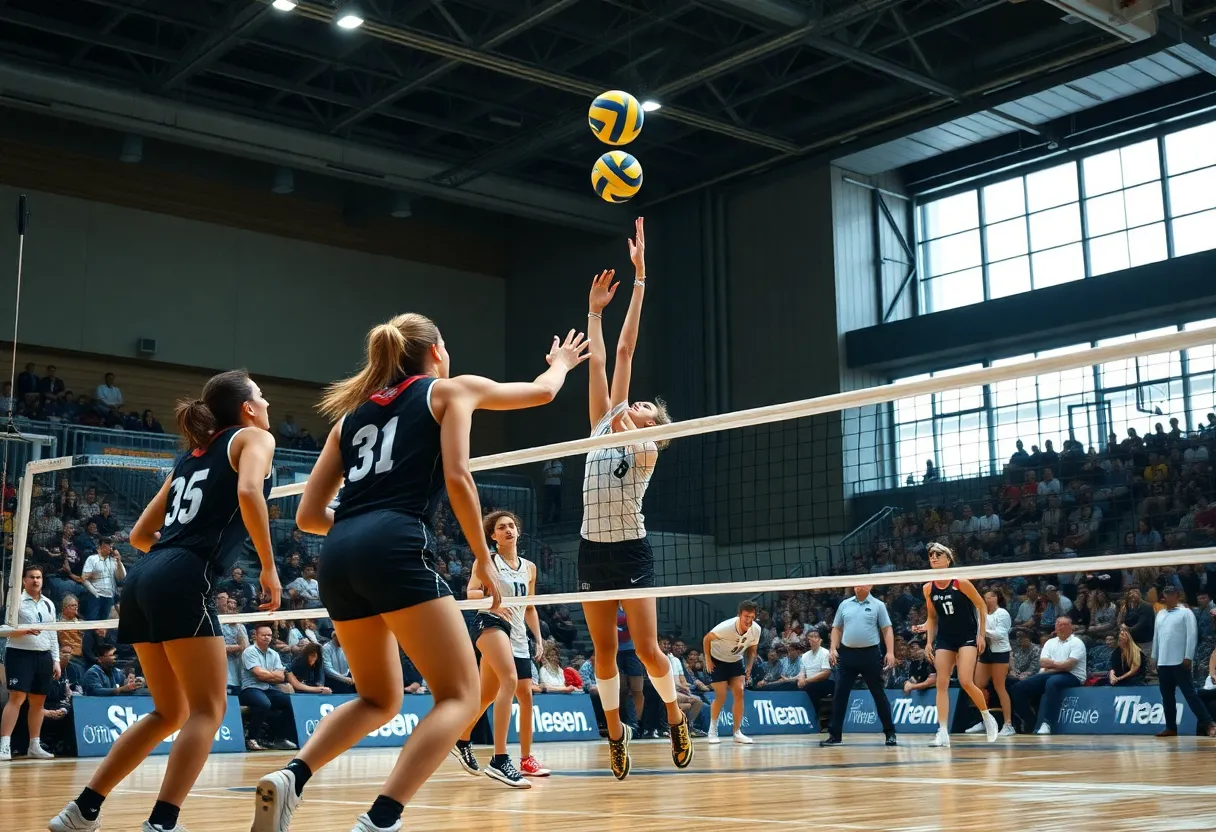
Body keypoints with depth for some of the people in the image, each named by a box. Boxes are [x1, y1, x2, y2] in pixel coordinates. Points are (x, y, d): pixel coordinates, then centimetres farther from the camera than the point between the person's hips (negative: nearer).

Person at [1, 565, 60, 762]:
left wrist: (56, 661, 11)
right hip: (20, 654, -5)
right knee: (16, 698, -13)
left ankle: (35, 745, 13)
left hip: (44, 656, 6)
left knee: (38, 701, 7)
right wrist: (26, 630, -25)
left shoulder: (49, 604, 14)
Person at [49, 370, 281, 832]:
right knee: (207, 711, -3)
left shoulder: (194, 454, 26)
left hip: (143, 580, 8)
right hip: (183, 583, -8)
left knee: (169, 712, 18)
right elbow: (248, 492, -17)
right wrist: (269, 567, -11)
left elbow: (140, 535, 26)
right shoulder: (254, 436, 7)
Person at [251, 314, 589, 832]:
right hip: (396, 551, -6)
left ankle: (292, 777, 0)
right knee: (460, 695, 1)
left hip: (338, 557, 6)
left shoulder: (351, 413, 25)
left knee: (379, 698, 23)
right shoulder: (451, 388, 14)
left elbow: (308, 516, 23)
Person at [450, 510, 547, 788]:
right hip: (490, 623, -7)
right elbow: (471, 592, -8)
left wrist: (539, 639, 13)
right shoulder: (488, 559, 3)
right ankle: (499, 760, -33)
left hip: (518, 635, 7)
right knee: (510, 680, -28)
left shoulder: (529, 567, 18)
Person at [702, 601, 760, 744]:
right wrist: (708, 660, -16)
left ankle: (737, 732, -3)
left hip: (736, 661, 4)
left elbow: (752, 649, 2)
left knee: (739, 692, -11)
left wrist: (749, 668, -8)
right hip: (717, 661, -4)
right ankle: (713, 729, 14)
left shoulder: (756, 630, -18)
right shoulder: (726, 627, -33)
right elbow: (706, 639, -18)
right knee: (721, 696, -8)